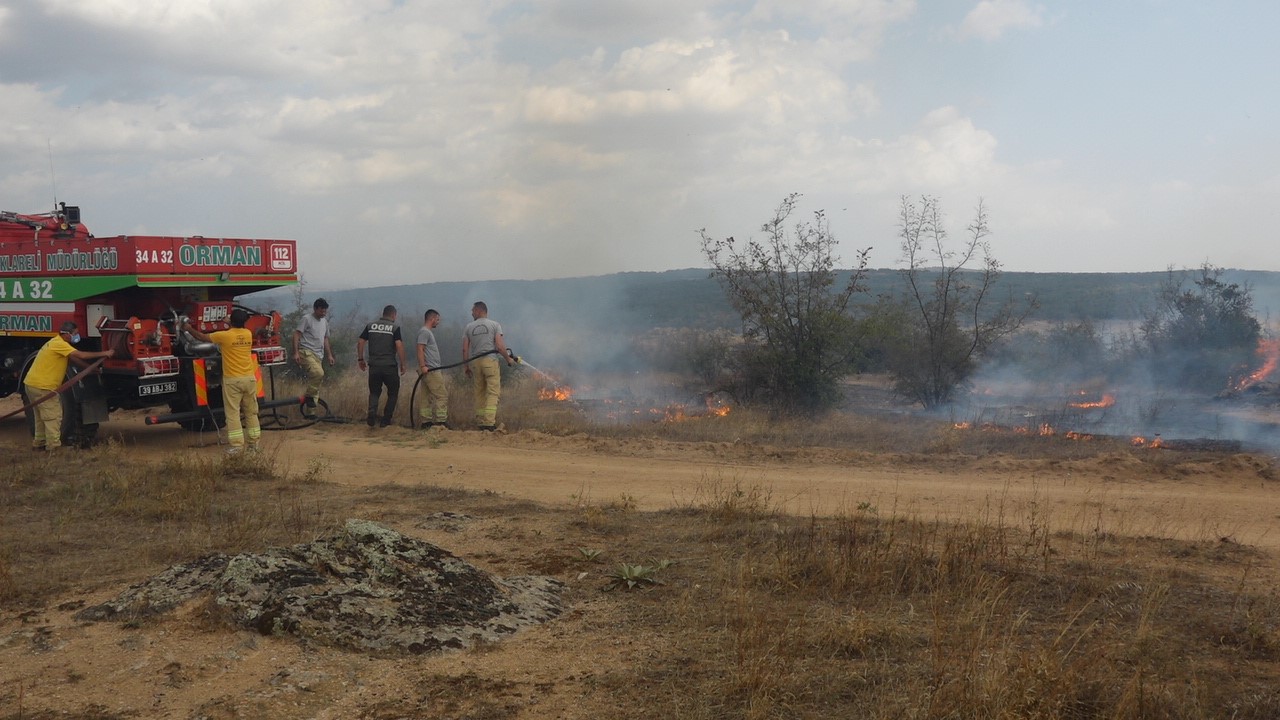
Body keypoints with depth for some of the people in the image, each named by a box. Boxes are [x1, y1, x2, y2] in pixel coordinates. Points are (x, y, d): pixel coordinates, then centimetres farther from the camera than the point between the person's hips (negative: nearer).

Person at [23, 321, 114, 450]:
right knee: (53, 416, -6)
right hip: (42, 386, -11)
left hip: (33, 384, 11)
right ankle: (54, 447, -5)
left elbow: (75, 359, 18)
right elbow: (81, 355, -22)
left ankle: (39, 443, 28)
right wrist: (104, 353, -16)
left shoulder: (57, 343, 16)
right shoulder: (59, 344, -17)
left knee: (42, 416, 20)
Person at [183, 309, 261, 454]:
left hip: (232, 380, -4)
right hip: (249, 378, 4)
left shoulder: (224, 336, -10)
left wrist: (189, 329, 20)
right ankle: (253, 443, 15)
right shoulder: (248, 334, 2)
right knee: (251, 412, 11)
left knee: (232, 413, 0)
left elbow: (202, 337, 5)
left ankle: (236, 445, -4)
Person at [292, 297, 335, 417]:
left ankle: (309, 412, 10)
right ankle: (310, 397, -14)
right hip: (306, 352, -8)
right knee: (318, 373, -31)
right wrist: (296, 352, -17)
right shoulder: (307, 319, -3)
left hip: (318, 355, 8)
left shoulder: (324, 322, 21)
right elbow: (296, 335, -8)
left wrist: (329, 355, 21)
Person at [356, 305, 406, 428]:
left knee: (374, 392, 15)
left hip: (374, 366, 3)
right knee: (393, 392, 13)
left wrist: (360, 359, 15)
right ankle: (386, 419, 9)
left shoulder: (370, 326, 8)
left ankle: (372, 412, -12)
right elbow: (399, 345, -13)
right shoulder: (395, 327, -3)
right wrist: (402, 364, -6)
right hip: (390, 366, -3)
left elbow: (360, 342, 5)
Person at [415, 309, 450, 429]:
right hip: (430, 370, -10)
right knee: (442, 395, -11)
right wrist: (422, 366, -25)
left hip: (432, 370, 10)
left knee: (429, 397, 9)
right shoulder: (424, 332, -9)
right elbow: (420, 349, -18)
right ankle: (441, 421, -12)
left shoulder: (428, 332, 22)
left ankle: (426, 421, 10)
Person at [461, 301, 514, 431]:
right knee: (493, 393, -5)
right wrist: (508, 359, 7)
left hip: (475, 362, 3)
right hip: (491, 361, -3)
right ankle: (489, 422, -16)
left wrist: (467, 367, 12)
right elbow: (500, 347, -9)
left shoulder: (468, 327, 7)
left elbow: (465, 349, 4)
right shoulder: (495, 325, 1)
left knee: (480, 393, 11)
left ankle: (480, 422, 10)